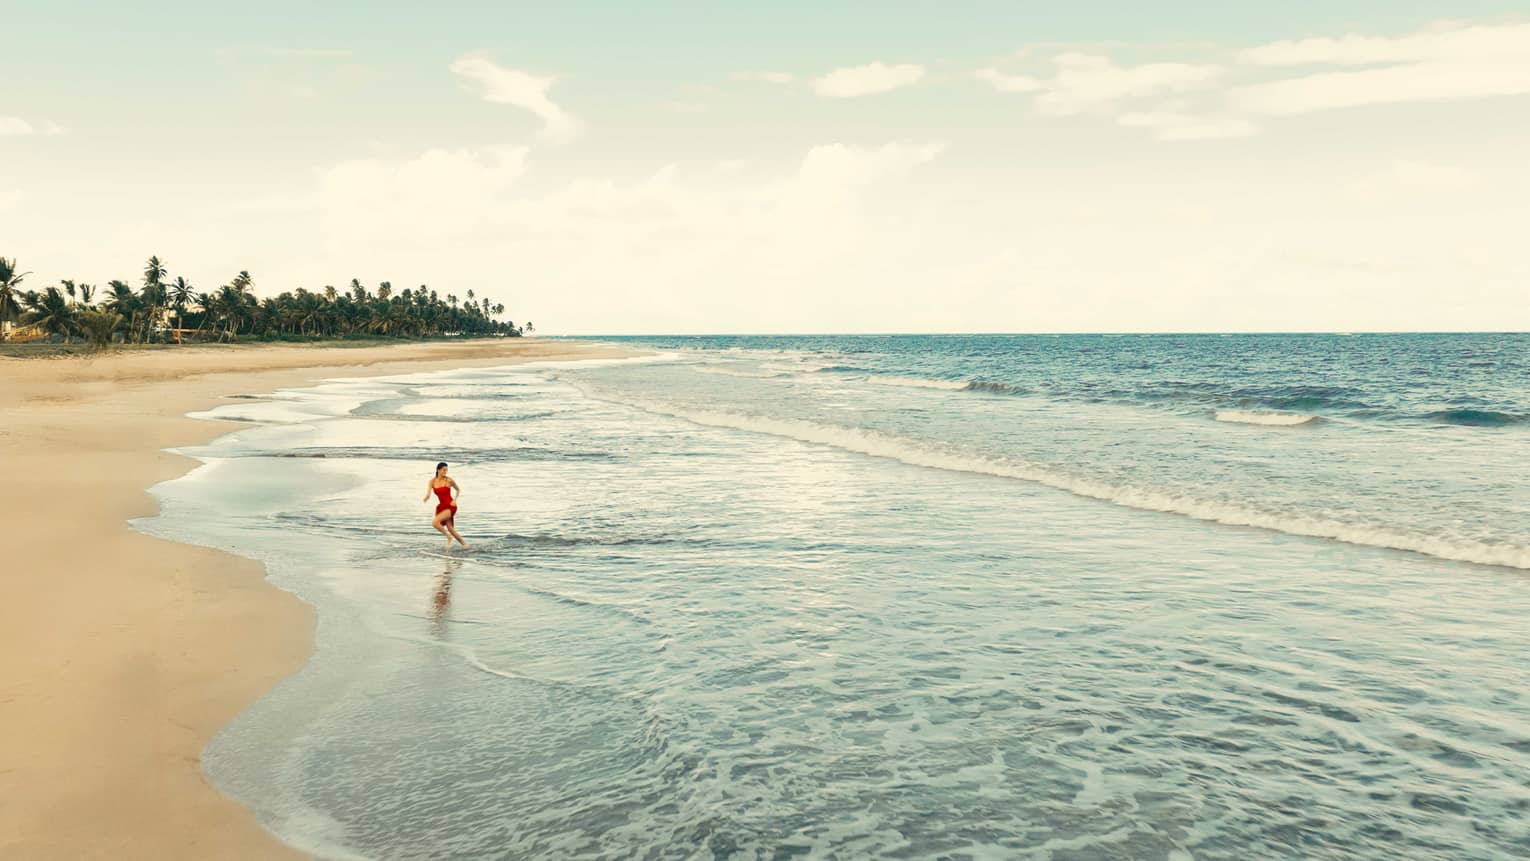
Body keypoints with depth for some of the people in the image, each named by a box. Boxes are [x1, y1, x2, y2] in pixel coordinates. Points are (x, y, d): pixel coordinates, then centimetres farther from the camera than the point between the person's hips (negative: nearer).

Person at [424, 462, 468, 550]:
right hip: (441, 506, 5)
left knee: (434, 523, -23)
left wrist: (455, 500, -5)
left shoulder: (449, 480, -8)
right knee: (451, 530, 4)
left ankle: (448, 536, -3)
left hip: (450, 506, -5)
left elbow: (458, 490, 8)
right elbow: (428, 495, -9)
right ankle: (464, 544, 21)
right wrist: (426, 498, -32)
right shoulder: (432, 481, 1)